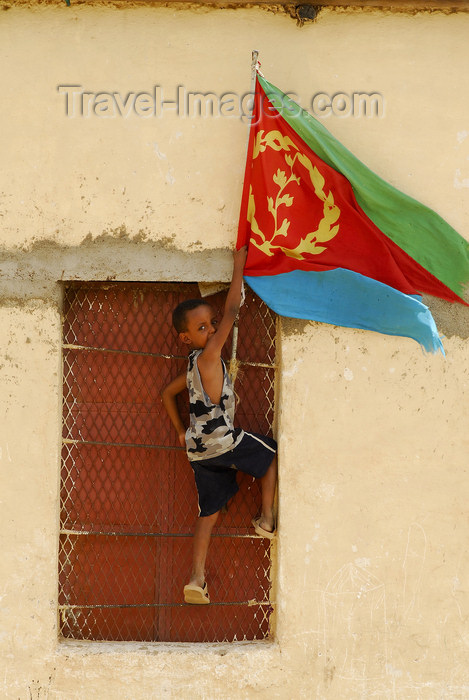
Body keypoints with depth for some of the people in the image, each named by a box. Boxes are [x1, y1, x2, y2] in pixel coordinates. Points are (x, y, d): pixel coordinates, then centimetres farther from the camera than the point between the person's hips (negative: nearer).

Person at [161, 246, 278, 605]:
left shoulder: (193, 367, 14)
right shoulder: (208, 356, -11)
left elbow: (167, 393, 30)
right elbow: (232, 312, -11)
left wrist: (181, 431, 30)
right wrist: (239, 267, -6)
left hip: (198, 450, 8)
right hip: (223, 440, -8)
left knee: (209, 511, 10)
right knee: (271, 452, 18)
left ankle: (197, 578, 0)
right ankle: (266, 519, 17)